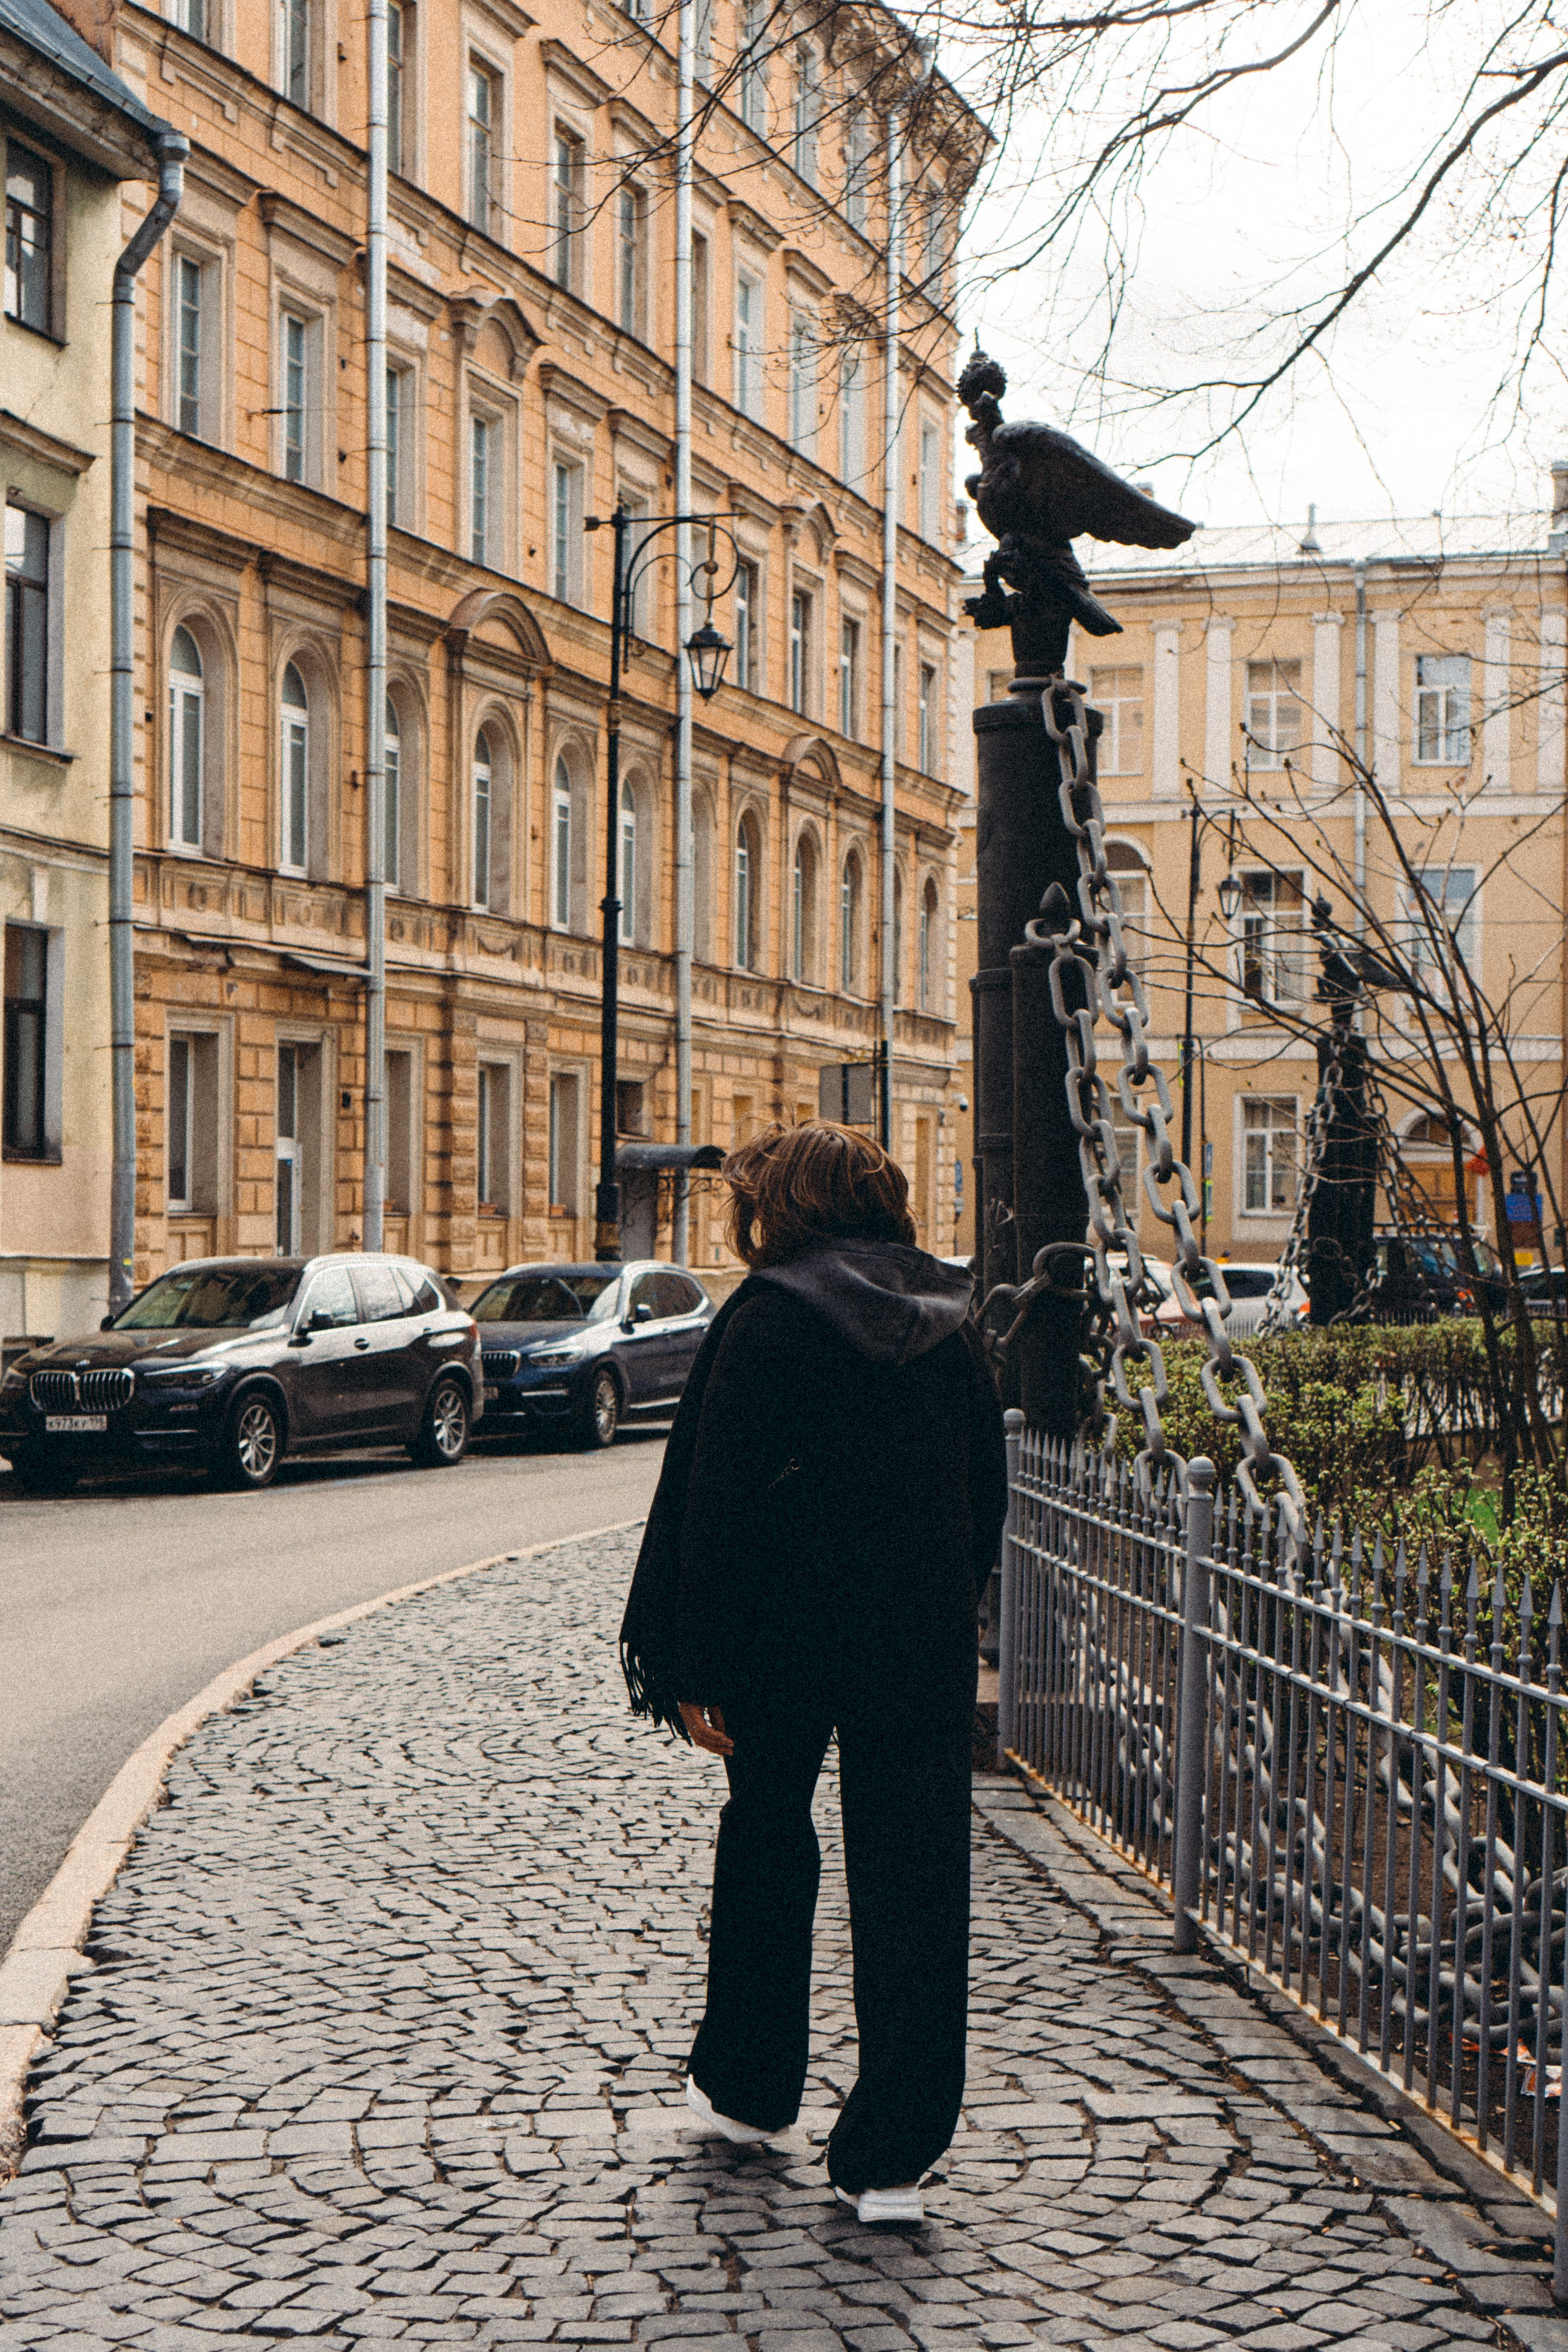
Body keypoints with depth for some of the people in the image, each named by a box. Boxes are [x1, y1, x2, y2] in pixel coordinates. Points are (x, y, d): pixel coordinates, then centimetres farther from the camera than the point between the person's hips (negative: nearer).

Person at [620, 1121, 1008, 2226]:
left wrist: (696, 1667, -11)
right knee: (914, 1886, 3)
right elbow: (986, 1499, 11)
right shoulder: (950, 1324, 6)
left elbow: (718, 1503, -14)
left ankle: (747, 2086, 33)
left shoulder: (768, 1318, -10)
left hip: (786, 1638, -3)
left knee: (767, 1848, 18)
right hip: (923, 1643, 3)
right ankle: (892, 2155, 1)